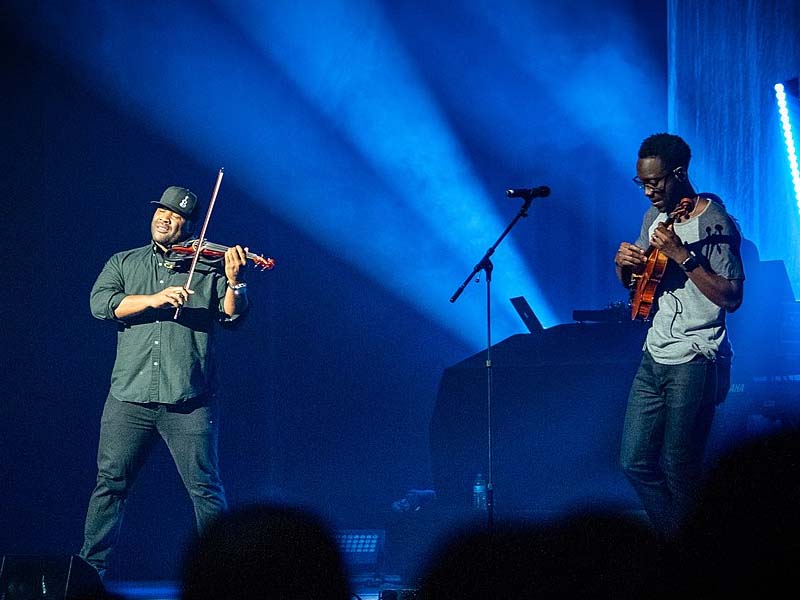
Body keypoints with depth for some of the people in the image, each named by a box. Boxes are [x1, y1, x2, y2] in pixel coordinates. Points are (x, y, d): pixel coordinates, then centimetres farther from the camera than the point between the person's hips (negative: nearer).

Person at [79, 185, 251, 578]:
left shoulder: (208, 268, 8)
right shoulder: (124, 263, 14)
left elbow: (232, 315, -2)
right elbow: (101, 303, -3)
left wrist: (234, 282, -22)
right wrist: (154, 300, -17)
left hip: (188, 401, -2)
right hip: (129, 398, 2)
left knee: (205, 487, -1)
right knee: (110, 483, 4)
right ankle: (89, 566, 13)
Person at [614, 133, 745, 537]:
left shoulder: (714, 223, -12)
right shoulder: (655, 217, 13)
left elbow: (731, 298, -19)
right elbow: (634, 284, 23)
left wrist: (682, 255, -24)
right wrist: (624, 264, 0)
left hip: (695, 363, -8)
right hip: (654, 357, 8)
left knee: (679, 470, -7)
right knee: (635, 462, 7)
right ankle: (669, 540, 22)